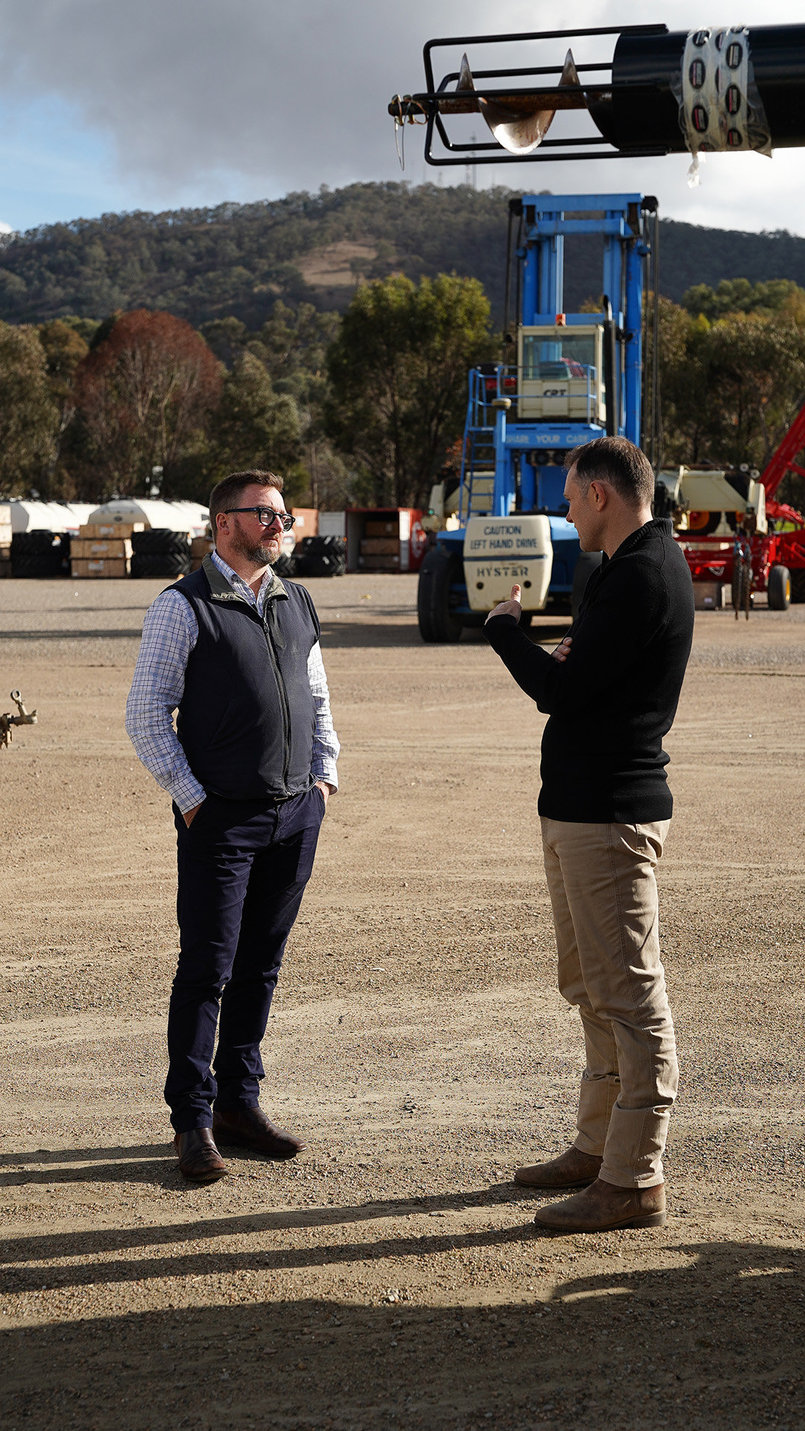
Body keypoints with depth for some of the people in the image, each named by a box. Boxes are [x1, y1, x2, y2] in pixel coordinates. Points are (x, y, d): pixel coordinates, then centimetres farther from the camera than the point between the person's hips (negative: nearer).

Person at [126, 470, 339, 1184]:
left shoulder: (297, 603, 13)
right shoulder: (183, 608, -6)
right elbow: (146, 714, -6)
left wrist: (324, 775, 10)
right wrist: (191, 798, -10)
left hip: (297, 812, 6)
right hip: (221, 817, -5)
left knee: (261, 965, 11)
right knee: (206, 970, -3)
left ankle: (239, 1100, 21)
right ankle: (194, 1122, 5)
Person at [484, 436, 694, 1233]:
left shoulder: (641, 576, -17)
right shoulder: (644, 565, 17)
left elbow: (558, 691, -21)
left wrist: (503, 628, -5)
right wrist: (571, 660, 4)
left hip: (608, 817, -11)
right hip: (577, 808, 11)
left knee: (629, 997, -6)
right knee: (591, 989, 18)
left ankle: (635, 1182, -2)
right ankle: (599, 1147, 30)